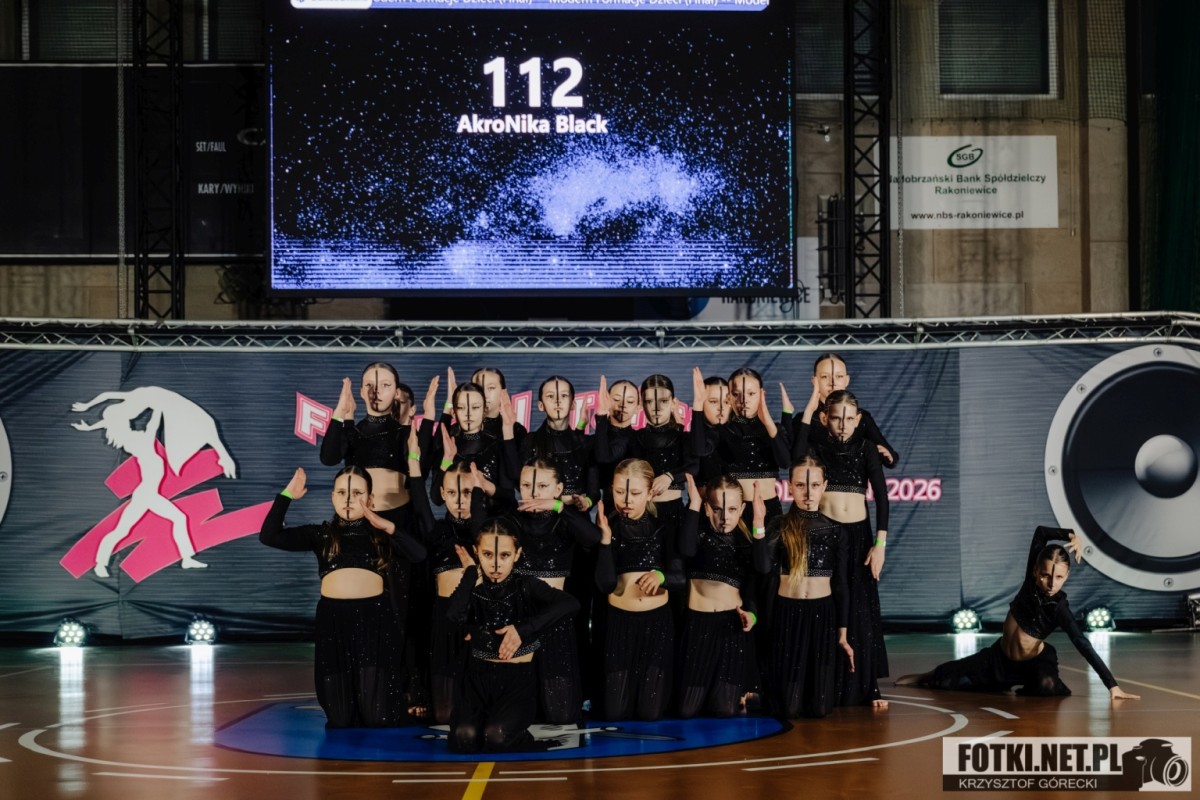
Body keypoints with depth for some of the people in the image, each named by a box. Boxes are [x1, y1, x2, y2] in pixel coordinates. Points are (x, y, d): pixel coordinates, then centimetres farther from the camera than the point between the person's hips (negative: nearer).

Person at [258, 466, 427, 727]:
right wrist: (286, 496, -1)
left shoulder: (382, 534, 9)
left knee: (376, 712, -5)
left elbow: (419, 554, -8)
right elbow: (269, 536, 5)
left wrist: (389, 528, -18)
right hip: (333, 620, 2)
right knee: (340, 714, 6)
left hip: (376, 619, -2)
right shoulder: (321, 534, 12)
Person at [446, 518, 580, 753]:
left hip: (518, 675, -2)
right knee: (464, 738, -26)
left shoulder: (526, 586, -4)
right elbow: (454, 616, -24)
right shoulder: (473, 589, 0)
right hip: (479, 675, 2)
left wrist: (523, 629, -24)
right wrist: (471, 573, -11)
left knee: (497, 737, -29)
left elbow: (570, 604, -21)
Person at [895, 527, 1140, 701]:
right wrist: (1071, 535, -26)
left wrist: (1112, 684, -41)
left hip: (1036, 662, -4)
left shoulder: (1060, 609, -27)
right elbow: (1040, 532, -11)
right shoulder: (1031, 581, -16)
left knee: (1047, 687, -37)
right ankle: (926, 678, 45)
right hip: (1000, 656, 4)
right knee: (944, 678, 7)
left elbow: (1084, 646, -33)